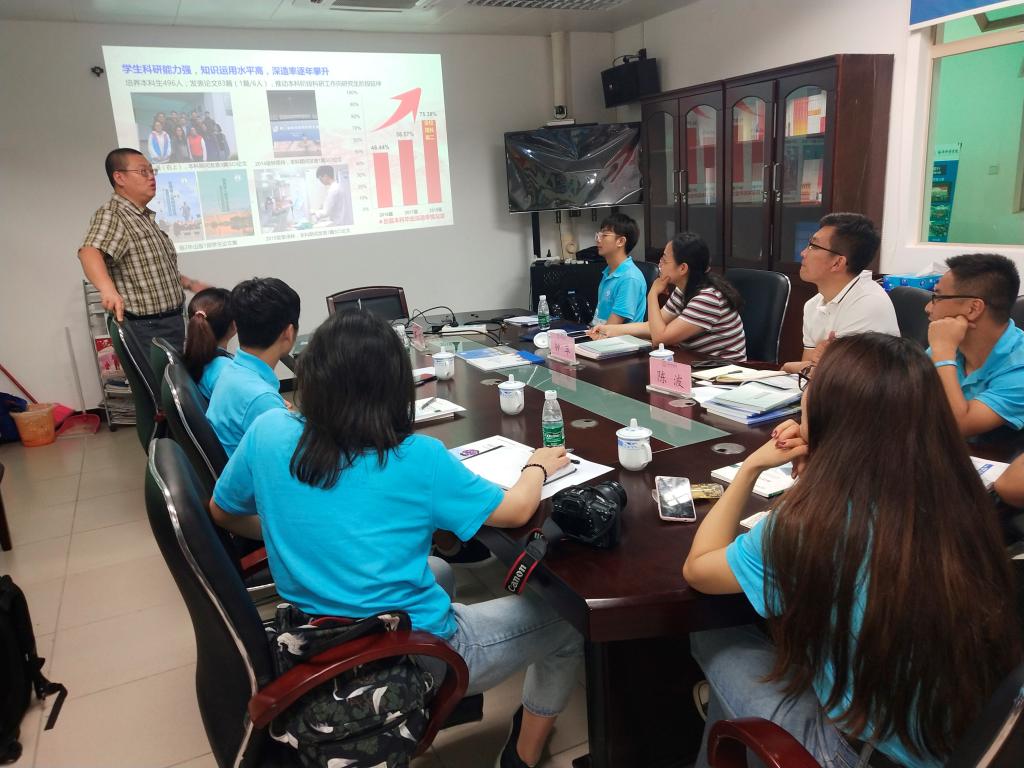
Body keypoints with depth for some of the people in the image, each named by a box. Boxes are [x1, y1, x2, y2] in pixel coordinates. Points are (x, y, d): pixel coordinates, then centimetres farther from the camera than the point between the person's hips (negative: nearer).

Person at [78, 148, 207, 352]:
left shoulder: (145, 217, 15)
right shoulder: (111, 215, -15)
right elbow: (90, 252, -35)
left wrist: (190, 283, 21)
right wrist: (108, 289, -52)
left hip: (171, 323, 10)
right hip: (147, 330, -10)